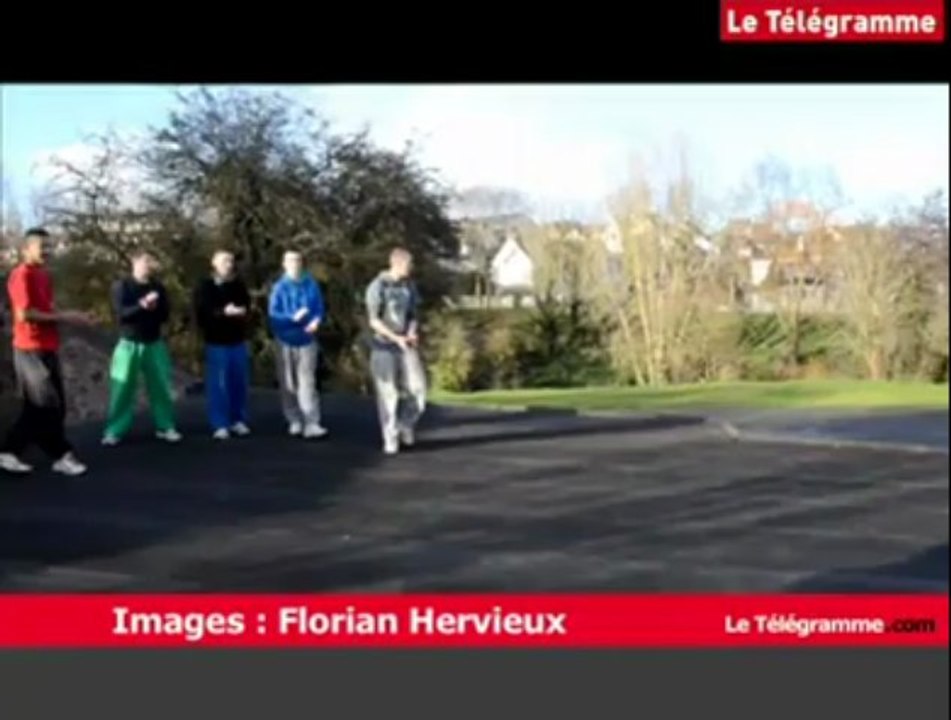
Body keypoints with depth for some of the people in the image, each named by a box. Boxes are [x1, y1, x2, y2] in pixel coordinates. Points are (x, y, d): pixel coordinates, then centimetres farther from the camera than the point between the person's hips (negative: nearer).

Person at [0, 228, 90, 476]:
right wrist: (62, 317, -15)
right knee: (47, 405, -2)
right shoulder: (21, 275, -13)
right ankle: (61, 455, 6)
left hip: (47, 348, 10)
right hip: (31, 349, -10)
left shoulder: (44, 275, 16)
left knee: (46, 406, 11)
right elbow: (24, 314, -20)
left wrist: (69, 316, 5)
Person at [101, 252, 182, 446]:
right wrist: (142, 305, -28)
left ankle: (165, 427, 14)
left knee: (161, 386, 4)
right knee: (122, 389, -3)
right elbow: (121, 314, -15)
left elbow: (165, 314, 4)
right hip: (129, 344, -3)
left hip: (154, 344, 3)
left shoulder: (158, 287, 6)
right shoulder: (122, 286, -4)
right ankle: (114, 431, 4)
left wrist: (154, 308, -16)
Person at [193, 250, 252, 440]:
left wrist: (242, 311, -6)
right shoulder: (205, 287, -3)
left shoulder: (239, 285, 7)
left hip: (238, 340, 4)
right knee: (218, 384, -2)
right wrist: (223, 312, -23)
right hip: (217, 342, -4)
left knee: (239, 382, 7)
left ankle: (238, 421, 18)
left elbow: (247, 306, 16)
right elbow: (202, 312, -12)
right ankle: (220, 425, 4)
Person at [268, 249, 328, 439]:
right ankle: (294, 420, 21)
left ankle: (311, 424, -12)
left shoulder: (311, 285, -1)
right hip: (285, 340, 0)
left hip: (306, 339, 0)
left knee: (307, 382, -7)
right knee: (288, 383, 8)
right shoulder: (279, 287, -5)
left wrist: (316, 321, -20)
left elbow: (319, 308, 1)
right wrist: (293, 317, -24)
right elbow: (273, 314, -9)